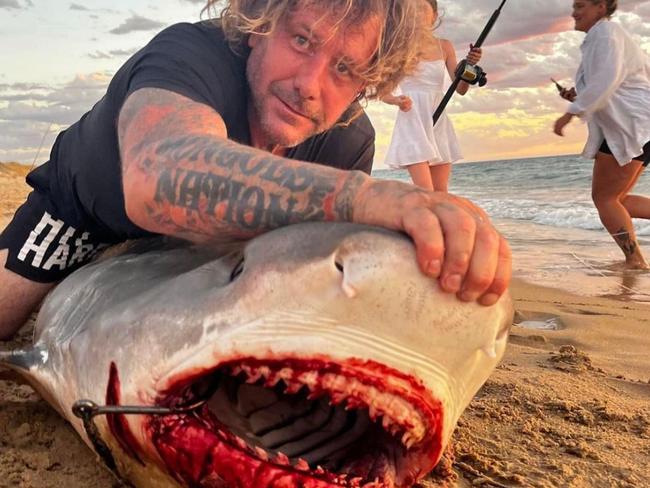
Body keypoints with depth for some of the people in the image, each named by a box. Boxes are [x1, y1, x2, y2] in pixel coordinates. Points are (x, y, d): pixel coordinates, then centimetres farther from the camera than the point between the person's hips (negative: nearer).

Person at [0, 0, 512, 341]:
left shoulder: (349, 141, -27)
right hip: (81, 206, -3)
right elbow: (159, 177, -66)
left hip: (185, 247, 4)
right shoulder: (191, 54, -42)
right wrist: (360, 195, -80)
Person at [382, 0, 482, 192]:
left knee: (441, 193, 5)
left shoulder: (445, 47, 10)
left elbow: (460, 88, 6)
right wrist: (397, 100, -21)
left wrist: (469, 65, -13)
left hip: (439, 123, 5)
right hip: (412, 121, -5)